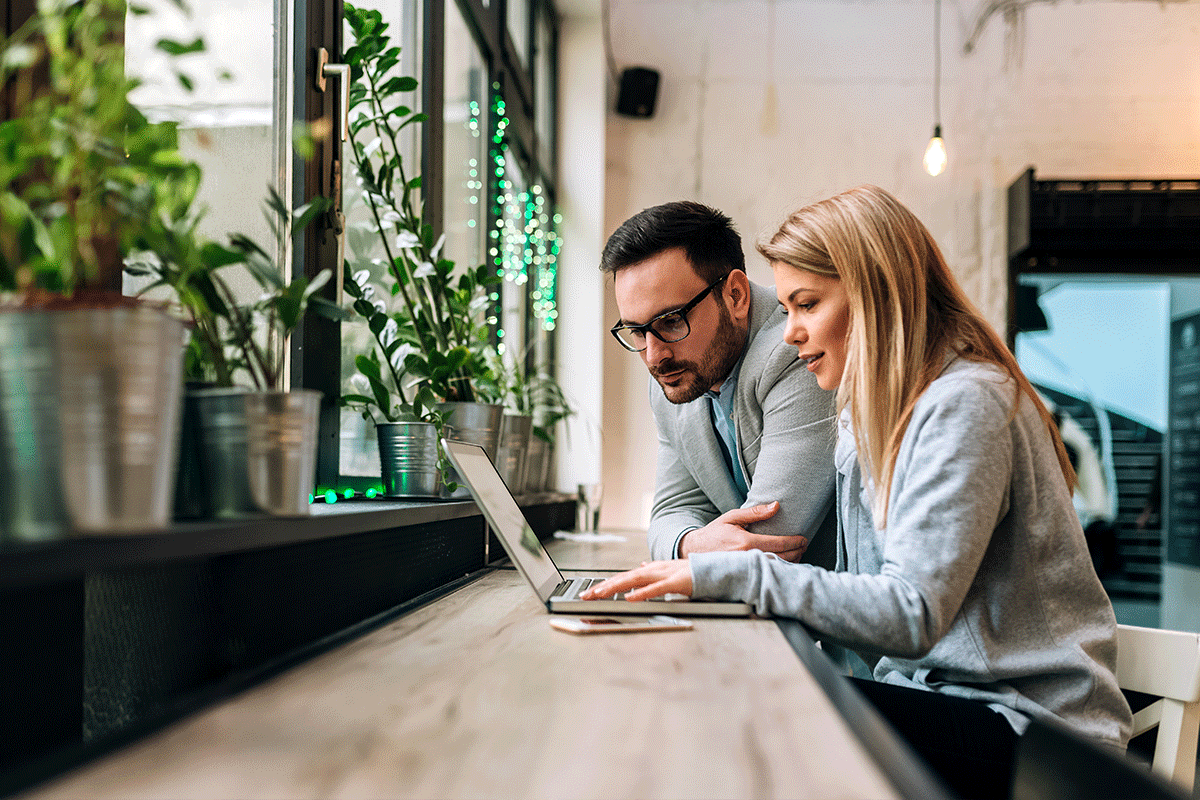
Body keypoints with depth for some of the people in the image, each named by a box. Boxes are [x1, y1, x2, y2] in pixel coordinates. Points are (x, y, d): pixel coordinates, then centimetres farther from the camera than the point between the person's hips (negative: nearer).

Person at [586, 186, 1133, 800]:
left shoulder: (965, 402, -17)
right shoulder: (866, 411, 13)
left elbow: (911, 614, -25)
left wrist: (734, 574, -26)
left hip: (1021, 722, -7)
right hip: (934, 692, 7)